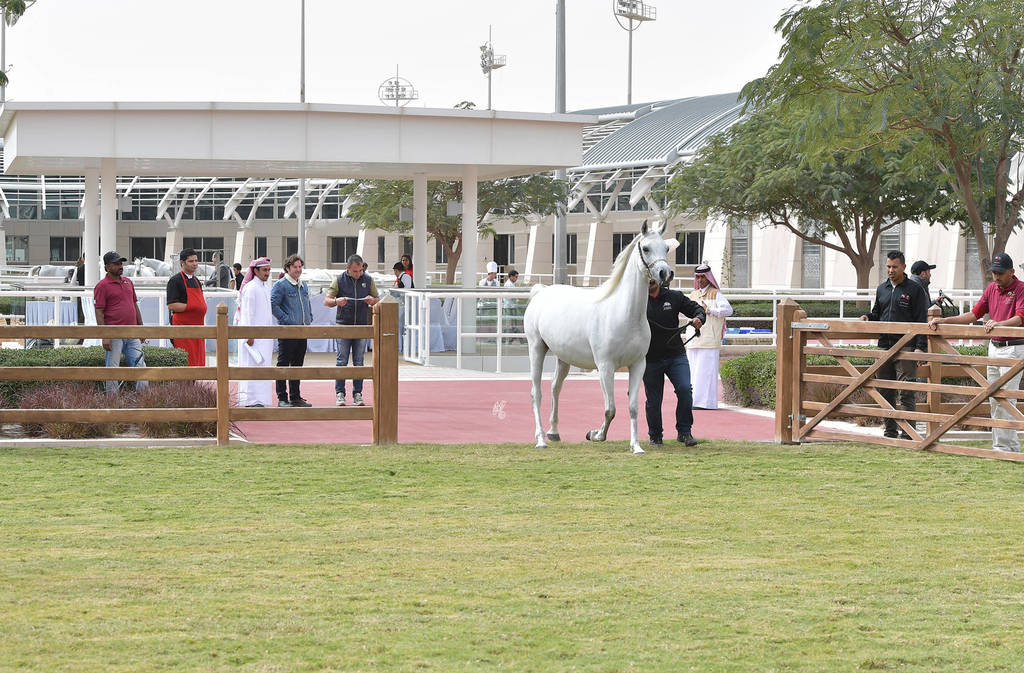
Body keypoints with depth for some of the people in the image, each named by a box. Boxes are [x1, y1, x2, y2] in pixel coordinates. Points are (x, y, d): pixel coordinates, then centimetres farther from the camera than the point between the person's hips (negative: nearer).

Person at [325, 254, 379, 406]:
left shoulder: (368, 280, 8)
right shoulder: (339, 280, 2)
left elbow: (377, 299, 16)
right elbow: (326, 301, 1)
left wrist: (372, 300, -9)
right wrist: (336, 301, -21)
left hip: (362, 325, 2)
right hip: (344, 325, -2)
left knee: (359, 362, 3)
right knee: (342, 361, -4)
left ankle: (357, 394, 7)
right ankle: (340, 393, 0)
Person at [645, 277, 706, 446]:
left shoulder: (675, 297, 3)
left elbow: (696, 308, 10)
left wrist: (699, 318, -11)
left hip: (676, 355, 1)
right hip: (651, 359, -1)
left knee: (685, 389, -16)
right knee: (653, 400, 5)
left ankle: (684, 432, -2)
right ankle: (655, 435, 25)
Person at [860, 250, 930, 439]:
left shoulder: (915, 289, -1)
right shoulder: (882, 289, 16)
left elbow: (922, 321, -5)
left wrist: (920, 347, -14)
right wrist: (868, 317, 5)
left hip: (906, 348, -6)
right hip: (884, 346, 6)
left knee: (906, 394, -10)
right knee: (886, 393, 9)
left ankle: (907, 434, -9)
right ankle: (890, 432, 16)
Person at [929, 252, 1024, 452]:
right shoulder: (991, 288, 11)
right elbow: (973, 315, 15)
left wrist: (999, 323, -45)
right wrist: (944, 321, 7)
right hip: (994, 346, 8)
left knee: (1005, 398, -12)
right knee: (994, 399, 8)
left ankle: (1008, 445, -10)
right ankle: (999, 443, 12)